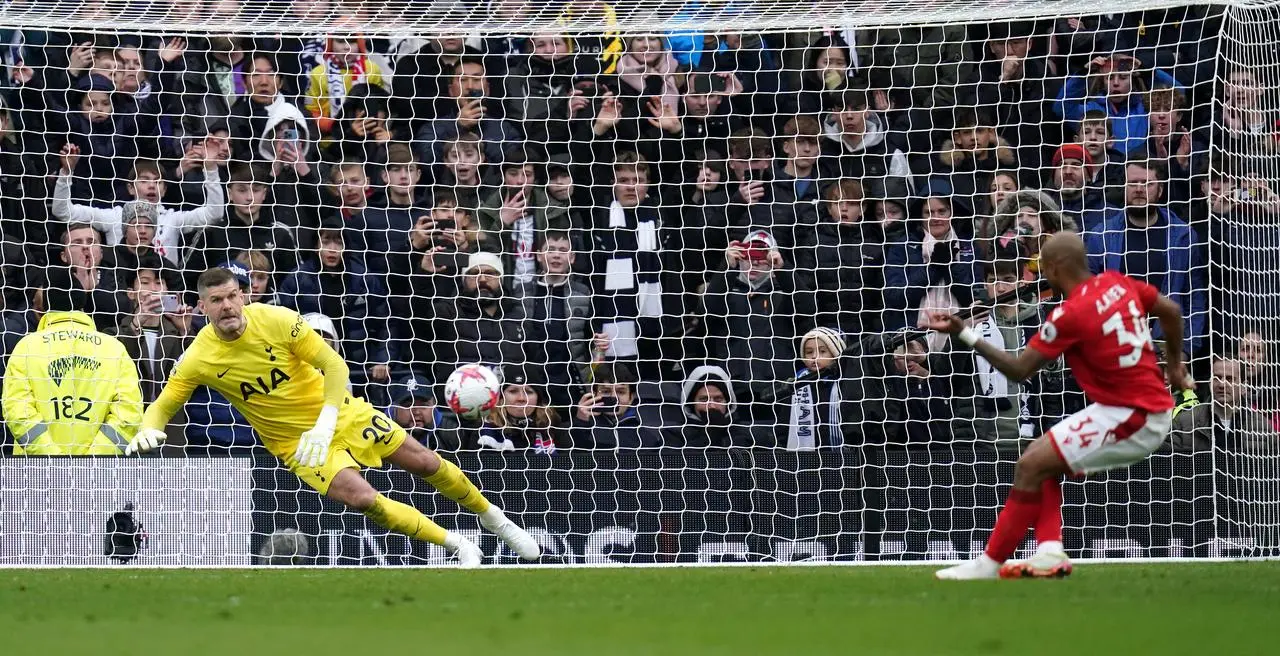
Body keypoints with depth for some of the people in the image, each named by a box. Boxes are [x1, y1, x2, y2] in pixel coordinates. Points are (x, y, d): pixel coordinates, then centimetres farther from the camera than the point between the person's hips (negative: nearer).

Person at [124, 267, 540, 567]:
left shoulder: (277, 321, -20)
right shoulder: (198, 360, -18)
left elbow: (334, 366, -16)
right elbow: (162, 407, -5)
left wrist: (325, 424, -28)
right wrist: (149, 431, -30)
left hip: (340, 414, 1)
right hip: (295, 443, -1)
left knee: (424, 463, 3)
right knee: (361, 498, -23)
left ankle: (491, 515, 32)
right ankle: (458, 546, -5)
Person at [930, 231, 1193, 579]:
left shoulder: (1071, 315, -18)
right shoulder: (1117, 283, 5)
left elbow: (1018, 369, -13)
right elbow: (1171, 311, 17)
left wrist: (964, 333, -9)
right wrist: (1174, 365, 30)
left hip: (1133, 418, -10)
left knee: (1032, 465, -10)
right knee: (1043, 460, 15)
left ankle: (991, 561, -4)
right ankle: (1049, 551, 1)